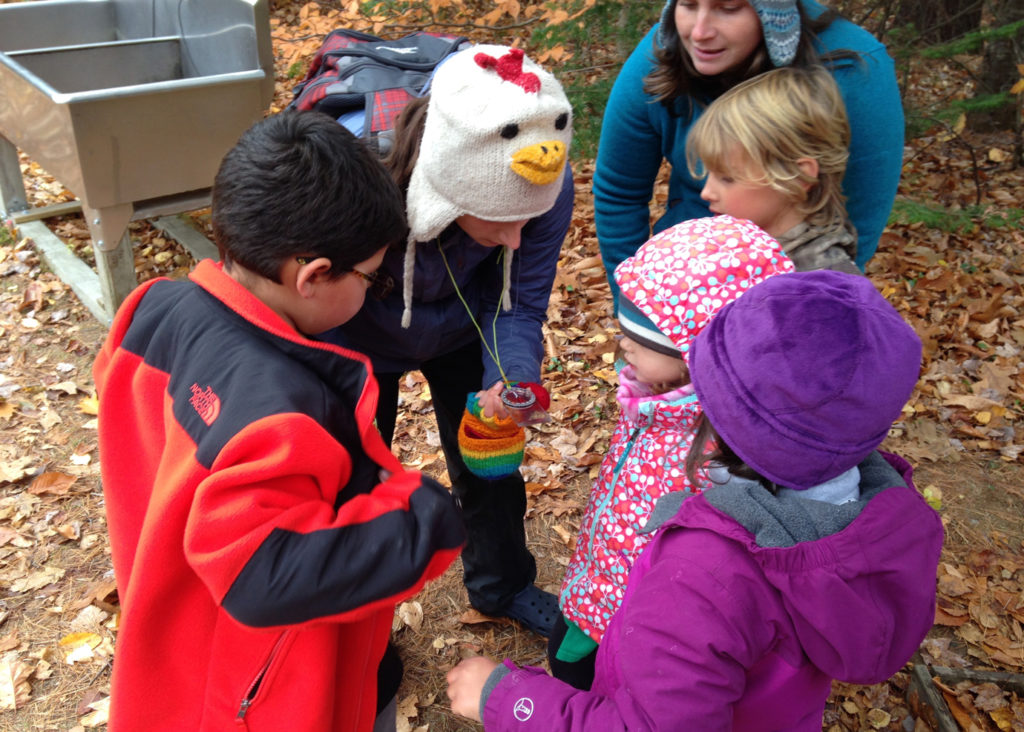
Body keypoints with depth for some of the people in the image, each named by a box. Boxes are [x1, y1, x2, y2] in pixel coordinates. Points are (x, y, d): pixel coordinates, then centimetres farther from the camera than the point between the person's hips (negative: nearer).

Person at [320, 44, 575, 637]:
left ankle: (504, 586, 48)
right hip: (363, 337, -2)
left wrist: (513, 378, -38)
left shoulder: (546, 186, -35)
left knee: (489, 458, 16)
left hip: (462, 329, 3)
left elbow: (518, 305, -20)